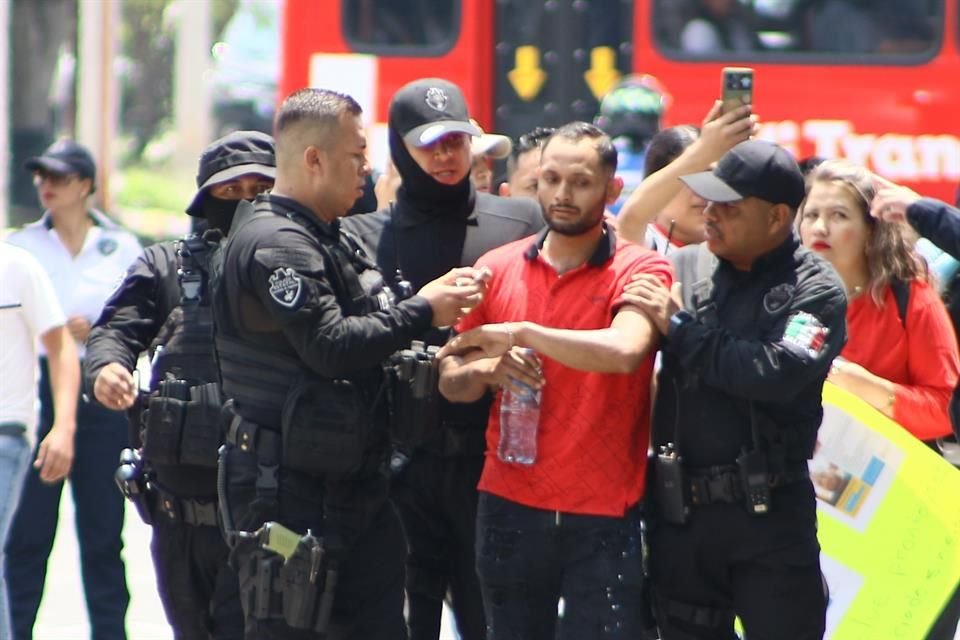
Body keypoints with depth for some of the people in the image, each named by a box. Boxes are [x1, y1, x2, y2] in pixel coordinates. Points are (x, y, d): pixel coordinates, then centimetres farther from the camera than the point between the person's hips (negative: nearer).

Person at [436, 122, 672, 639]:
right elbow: (451, 381, 9)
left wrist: (522, 333, -20)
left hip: (604, 517, -4)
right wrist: (487, 370, -13)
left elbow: (625, 350, -25)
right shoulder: (498, 268, 7)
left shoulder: (639, 270, -5)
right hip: (510, 508, 4)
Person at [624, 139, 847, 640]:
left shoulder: (816, 290, -6)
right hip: (678, 509, 5)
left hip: (769, 512, -5)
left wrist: (680, 327, -15)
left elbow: (776, 373, -22)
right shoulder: (685, 267, 7)